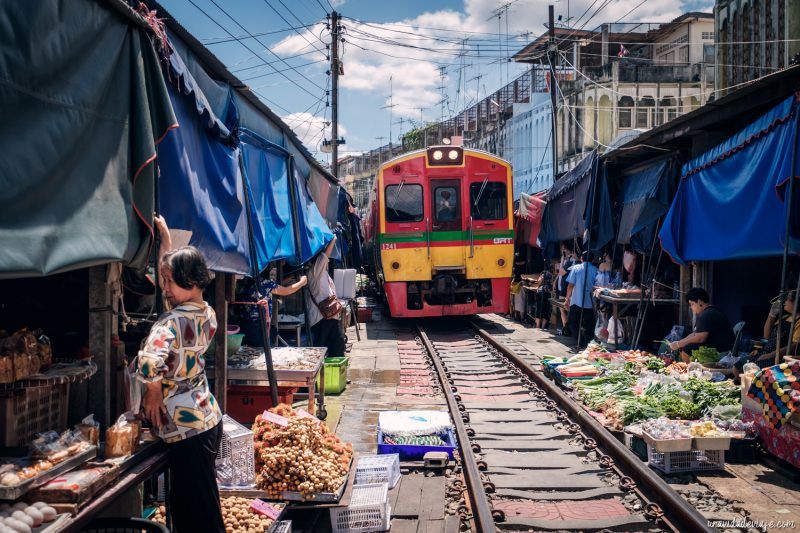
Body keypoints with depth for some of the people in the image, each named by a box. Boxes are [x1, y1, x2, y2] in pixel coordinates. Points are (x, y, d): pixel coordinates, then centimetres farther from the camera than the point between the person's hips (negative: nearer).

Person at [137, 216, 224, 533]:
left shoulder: (173, 322, -20)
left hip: (186, 427, -9)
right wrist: (165, 235, 26)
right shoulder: (206, 314, 5)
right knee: (183, 502, 21)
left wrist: (153, 392, -18)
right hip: (208, 419, 9)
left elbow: (149, 363, -38)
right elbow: (169, 272, 22)